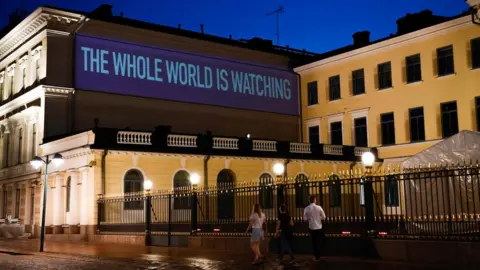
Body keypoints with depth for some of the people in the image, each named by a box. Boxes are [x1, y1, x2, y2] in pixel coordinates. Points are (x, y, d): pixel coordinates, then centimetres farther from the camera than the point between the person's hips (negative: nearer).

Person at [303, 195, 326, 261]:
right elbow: (324, 217, -8)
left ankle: (315, 255, 30)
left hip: (311, 228, 2)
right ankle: (317, 257, 17)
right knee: (319, 242, 12)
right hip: (318, 227, -2)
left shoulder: (307, 208, -9)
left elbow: (305, 219, -4)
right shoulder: (319, 207, -13)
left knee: (314, 241, 21)